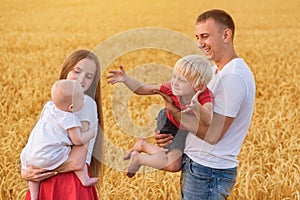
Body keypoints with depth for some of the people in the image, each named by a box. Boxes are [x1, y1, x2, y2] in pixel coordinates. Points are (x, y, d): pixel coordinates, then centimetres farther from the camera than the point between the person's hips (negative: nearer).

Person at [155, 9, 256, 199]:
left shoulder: (232, 77, -20)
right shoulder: (217, 71, 13)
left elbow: (212, 135, -21)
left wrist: (173, 109, -13)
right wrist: (168, 133, -1)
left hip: (208, 173, -10)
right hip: (197, 166, 10)